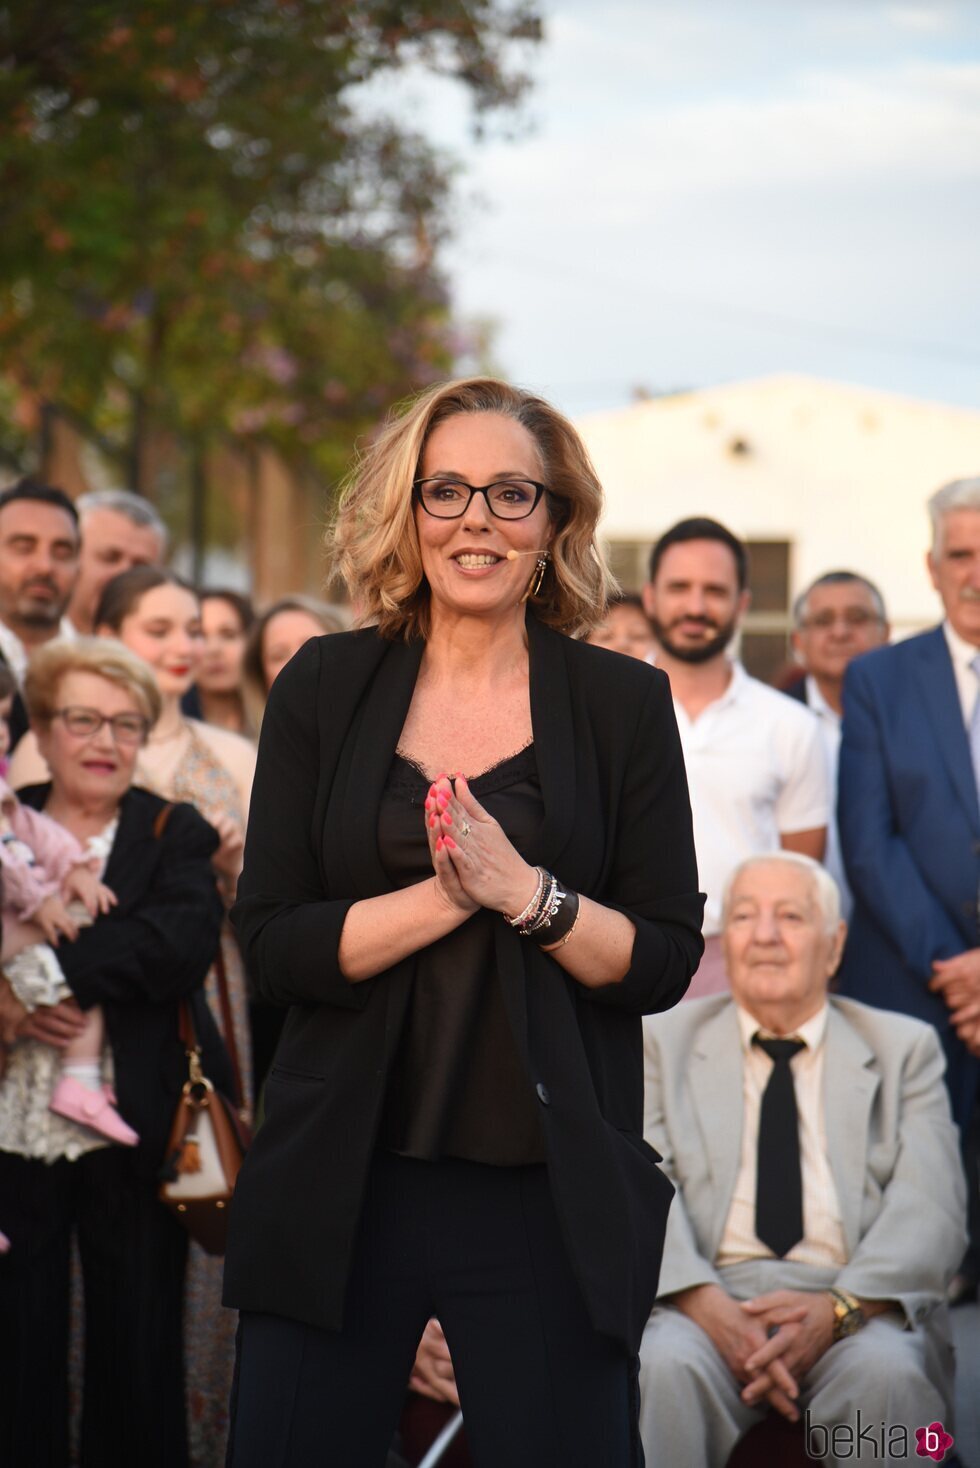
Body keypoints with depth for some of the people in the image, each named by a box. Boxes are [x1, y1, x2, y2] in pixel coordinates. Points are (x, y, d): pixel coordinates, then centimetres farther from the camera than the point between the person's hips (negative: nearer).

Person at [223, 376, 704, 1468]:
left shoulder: (623, 702, 3)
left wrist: (525, 890, -16)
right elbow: (272, 943, -2)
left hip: (551, 1197, -1)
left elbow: (665, 962, 0)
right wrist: (448, 893, -15)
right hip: (343, 1183, 1)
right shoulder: (326, 687, 4)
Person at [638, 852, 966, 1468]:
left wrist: (839, 1309, -17)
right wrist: (706, 1303, -18)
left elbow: (930, 1208, 2)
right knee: (665, 1365, -34)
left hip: (860, 1307, 0)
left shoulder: (905, 1048, 16)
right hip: (709, 1298, 0)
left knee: (887, 1373, -34)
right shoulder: (663, 1041, 17)